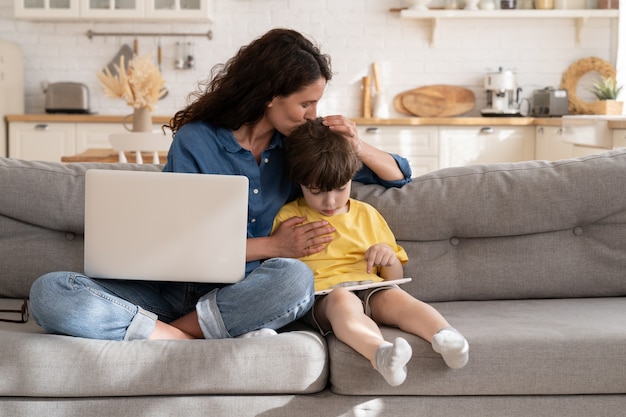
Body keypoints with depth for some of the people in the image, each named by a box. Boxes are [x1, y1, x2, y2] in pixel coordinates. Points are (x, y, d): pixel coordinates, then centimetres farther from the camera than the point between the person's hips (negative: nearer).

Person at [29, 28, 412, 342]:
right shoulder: (195, 141, -4)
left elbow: (400, 176, 16)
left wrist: (359, 148, -5)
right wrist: (274, 246, -13)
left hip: (241, 297, 2)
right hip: (176, 287, -1)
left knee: (294, 277, -36)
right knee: (49, 292, -27)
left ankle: (164, 333, -22)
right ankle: (209, 344, -34)